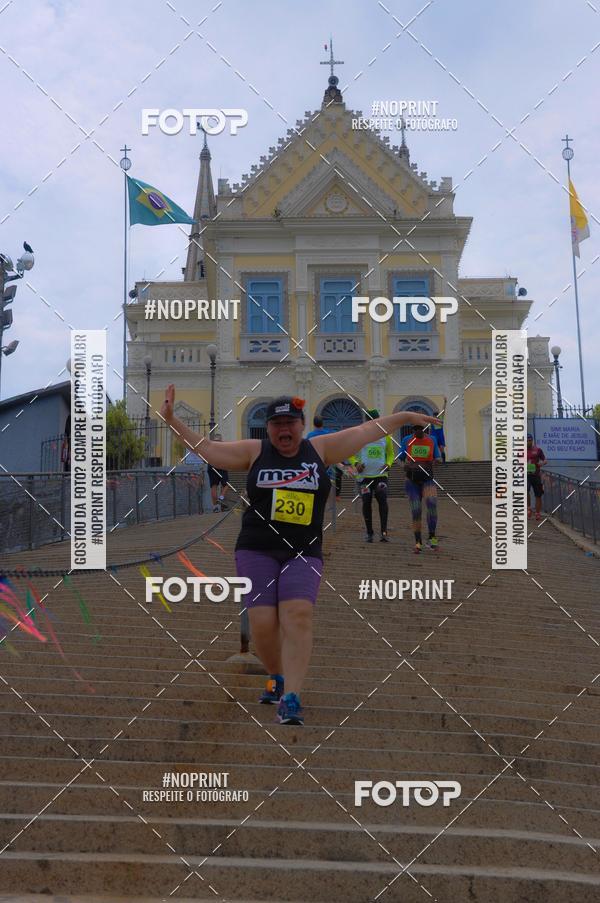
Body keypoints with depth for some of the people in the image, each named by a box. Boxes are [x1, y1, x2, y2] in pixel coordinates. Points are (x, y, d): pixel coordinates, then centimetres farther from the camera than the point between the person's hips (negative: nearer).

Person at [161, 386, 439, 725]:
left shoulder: (320, 449, 8)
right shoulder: (254, 451, 6)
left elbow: (365, 431, 14)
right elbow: (207, 448, 6)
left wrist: (404, 416, 18)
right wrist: (171, 420, 0)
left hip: (303, 553, 0)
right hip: (257, 550, 0)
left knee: (299, 617, -18)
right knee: (262, 622, -7)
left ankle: (291, 698, -17)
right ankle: (277, 678, 21)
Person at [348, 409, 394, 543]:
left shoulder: (385, 436, 6)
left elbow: (390, 453, 18)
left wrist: (388, 464, -3)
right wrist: (356, 463, -12)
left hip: (381, 475, 0)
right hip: (364, 475, 0)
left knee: (382, 500, -16)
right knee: (366, 503, 4)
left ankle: (384, 532, -16)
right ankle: (369, 533, 16)